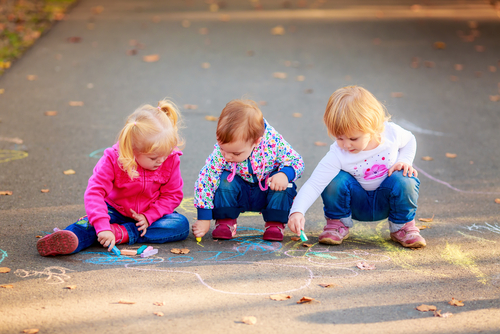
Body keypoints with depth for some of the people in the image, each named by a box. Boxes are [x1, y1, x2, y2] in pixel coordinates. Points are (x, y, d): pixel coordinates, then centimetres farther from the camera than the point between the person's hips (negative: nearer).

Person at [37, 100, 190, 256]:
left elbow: (173, 195, -7)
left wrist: (148, 217, -22)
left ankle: (122, 233, -35)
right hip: (116, 211, -2)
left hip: (151, 214, 2)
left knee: (181, 224, -26)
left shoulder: (171, 160, -15)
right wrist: (102, 227, -44)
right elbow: (94, 192, -29)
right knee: (92, 220, -33)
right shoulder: (113, 159, -22)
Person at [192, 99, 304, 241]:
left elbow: (296, 162, -17)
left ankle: (275, 223, -8)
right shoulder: (220, 153, -29)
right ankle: (225, 222, -8)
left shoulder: (273, 142, -30)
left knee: (282, 184, -29)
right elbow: (205, 179, -24)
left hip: (268, 192, 0)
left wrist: (285, 174, -40)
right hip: (240, 194, 0)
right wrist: (204, 219, -24)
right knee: (225, 180, -28)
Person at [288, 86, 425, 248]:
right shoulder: (337, 155, -27)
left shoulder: (391, 132, -19)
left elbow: (410, 140, 6)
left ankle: (402, 226, -2)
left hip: (386, 202, 1)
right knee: (336, 179, -30)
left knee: (404, 180, -30)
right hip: (355, 203, -1)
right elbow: (314, 184, -33)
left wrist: (404, 161, -13)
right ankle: (338, 223, -2)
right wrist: (297, 211, -48)